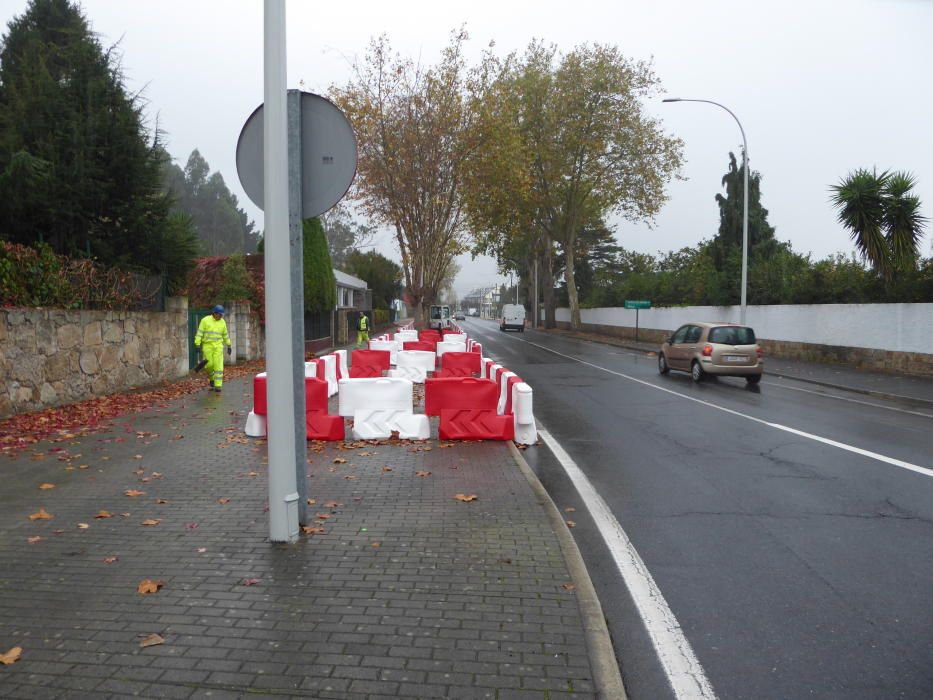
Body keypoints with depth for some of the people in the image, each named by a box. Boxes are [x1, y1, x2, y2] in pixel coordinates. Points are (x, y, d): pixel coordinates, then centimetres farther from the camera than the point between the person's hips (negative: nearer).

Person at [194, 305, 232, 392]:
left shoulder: (222, 322, 4)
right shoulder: (205, 320, -8)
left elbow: (225, 335, 14)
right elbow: (199, 333, -9)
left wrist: (229, 345, 16)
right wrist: (197, 345, -16)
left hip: (218, 346, 2)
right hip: (207, 346, -2)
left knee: (218, 365, -8)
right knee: (209, 364, 1)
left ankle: (217, 386, -4)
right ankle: (211, 378, 33)